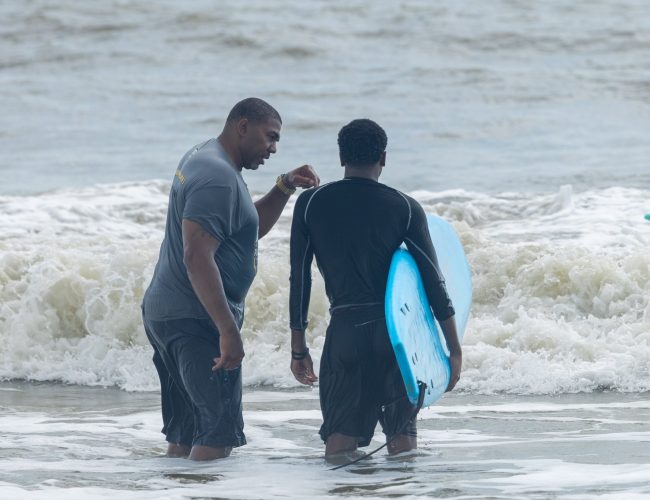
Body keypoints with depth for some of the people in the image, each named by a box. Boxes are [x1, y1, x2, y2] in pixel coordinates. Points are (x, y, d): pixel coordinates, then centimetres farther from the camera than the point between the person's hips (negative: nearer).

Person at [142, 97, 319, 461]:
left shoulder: (203, 158, 16)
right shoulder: (218, 178, -17)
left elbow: (253, 227, 27)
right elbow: (197, 257, -27)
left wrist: (285, 188, 10)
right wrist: (229, 331, -29)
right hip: (195, 319, -11)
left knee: (184, 436, 13)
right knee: (218, 433, -13)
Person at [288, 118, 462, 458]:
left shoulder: (310, 203, 3)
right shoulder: (405, 208, 0)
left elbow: (299, 279, 6)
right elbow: (433, 282, -1)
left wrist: (298, 348, 13)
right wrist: (454, 351, 4)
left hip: (345, 330, 0)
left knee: (340, 434, 0)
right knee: (402, 433, 10)